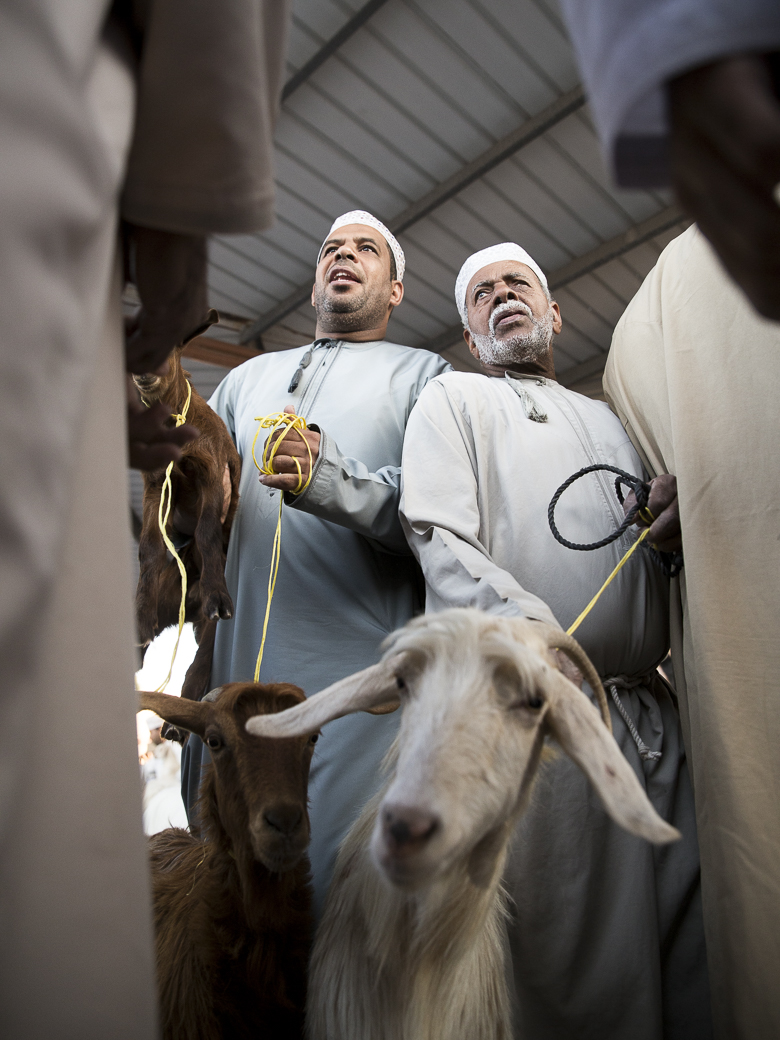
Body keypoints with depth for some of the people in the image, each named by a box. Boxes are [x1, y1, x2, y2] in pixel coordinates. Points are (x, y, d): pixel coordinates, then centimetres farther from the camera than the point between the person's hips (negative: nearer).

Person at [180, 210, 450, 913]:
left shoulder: (423, 374, 12)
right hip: (232, 669, 5)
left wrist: (335, 484, -21)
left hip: (358, 674, -4)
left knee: (334, 892, -4)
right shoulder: (249, 377, 25)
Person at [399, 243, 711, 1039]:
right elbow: (443, 543, -7)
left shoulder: (608, 420, 27)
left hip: (651, 707, 6)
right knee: (575, 968, -2)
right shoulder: (453, 399, 10)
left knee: (688, 943, 7)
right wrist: (540, 644, -22)